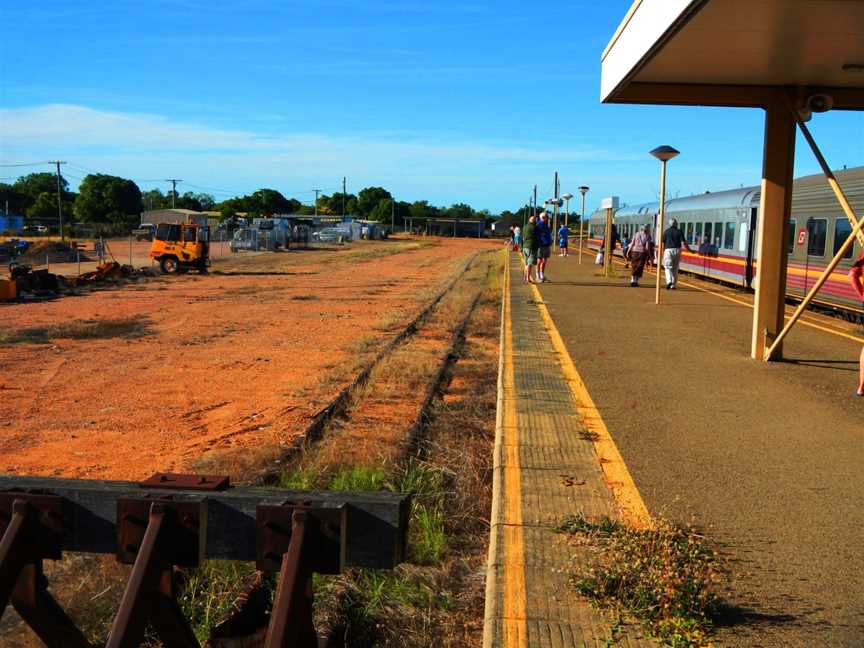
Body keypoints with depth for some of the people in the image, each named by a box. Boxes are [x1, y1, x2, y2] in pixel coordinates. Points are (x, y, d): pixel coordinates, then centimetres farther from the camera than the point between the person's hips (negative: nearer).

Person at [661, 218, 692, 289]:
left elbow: (663, 243, 3)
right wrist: (690, 250, 6)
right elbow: (683, 243, -4)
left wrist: (662, 252, 14)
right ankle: (673, 285, 13)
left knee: (668, 267, 1)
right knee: (675, 268, 11)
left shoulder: (666, 231, 3)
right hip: (677, 250, 1)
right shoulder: (679, 232, 3)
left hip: (668, 250, -1)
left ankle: (669, 281, -24)